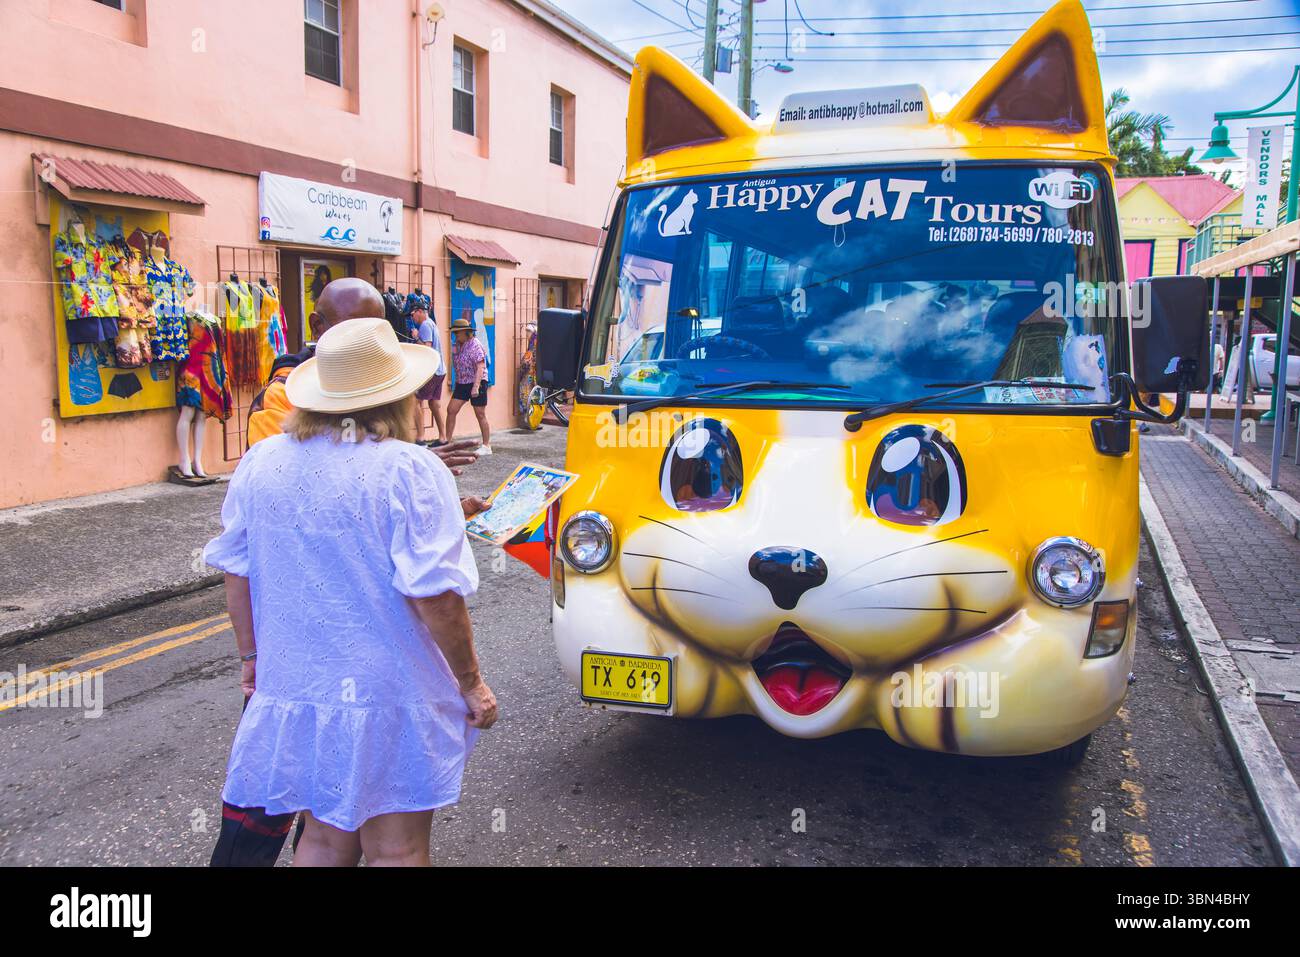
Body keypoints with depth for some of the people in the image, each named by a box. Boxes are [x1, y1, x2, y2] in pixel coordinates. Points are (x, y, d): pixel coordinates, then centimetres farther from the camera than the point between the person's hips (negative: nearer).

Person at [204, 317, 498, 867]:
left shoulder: (261, 463, 1)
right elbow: (434, 595, -18)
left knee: (325, 839, 21)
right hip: (390, 700, -5)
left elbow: (236, 574, 9)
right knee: (396, 851, 10)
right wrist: (471, 683, -6)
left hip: (291, 692, 5)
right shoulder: (409, 472, -16)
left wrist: (251, 655, 23)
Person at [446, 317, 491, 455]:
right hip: (461, 383, 8)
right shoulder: (457, 346, 10)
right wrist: (456, 383, 17)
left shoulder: (474, 345, -14)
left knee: (480, 415, -2)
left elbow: (480, 367, -20)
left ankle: (487, 446, 7)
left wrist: (476, 387, -27)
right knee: (451, 410, 0)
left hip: (477, 383, -8)